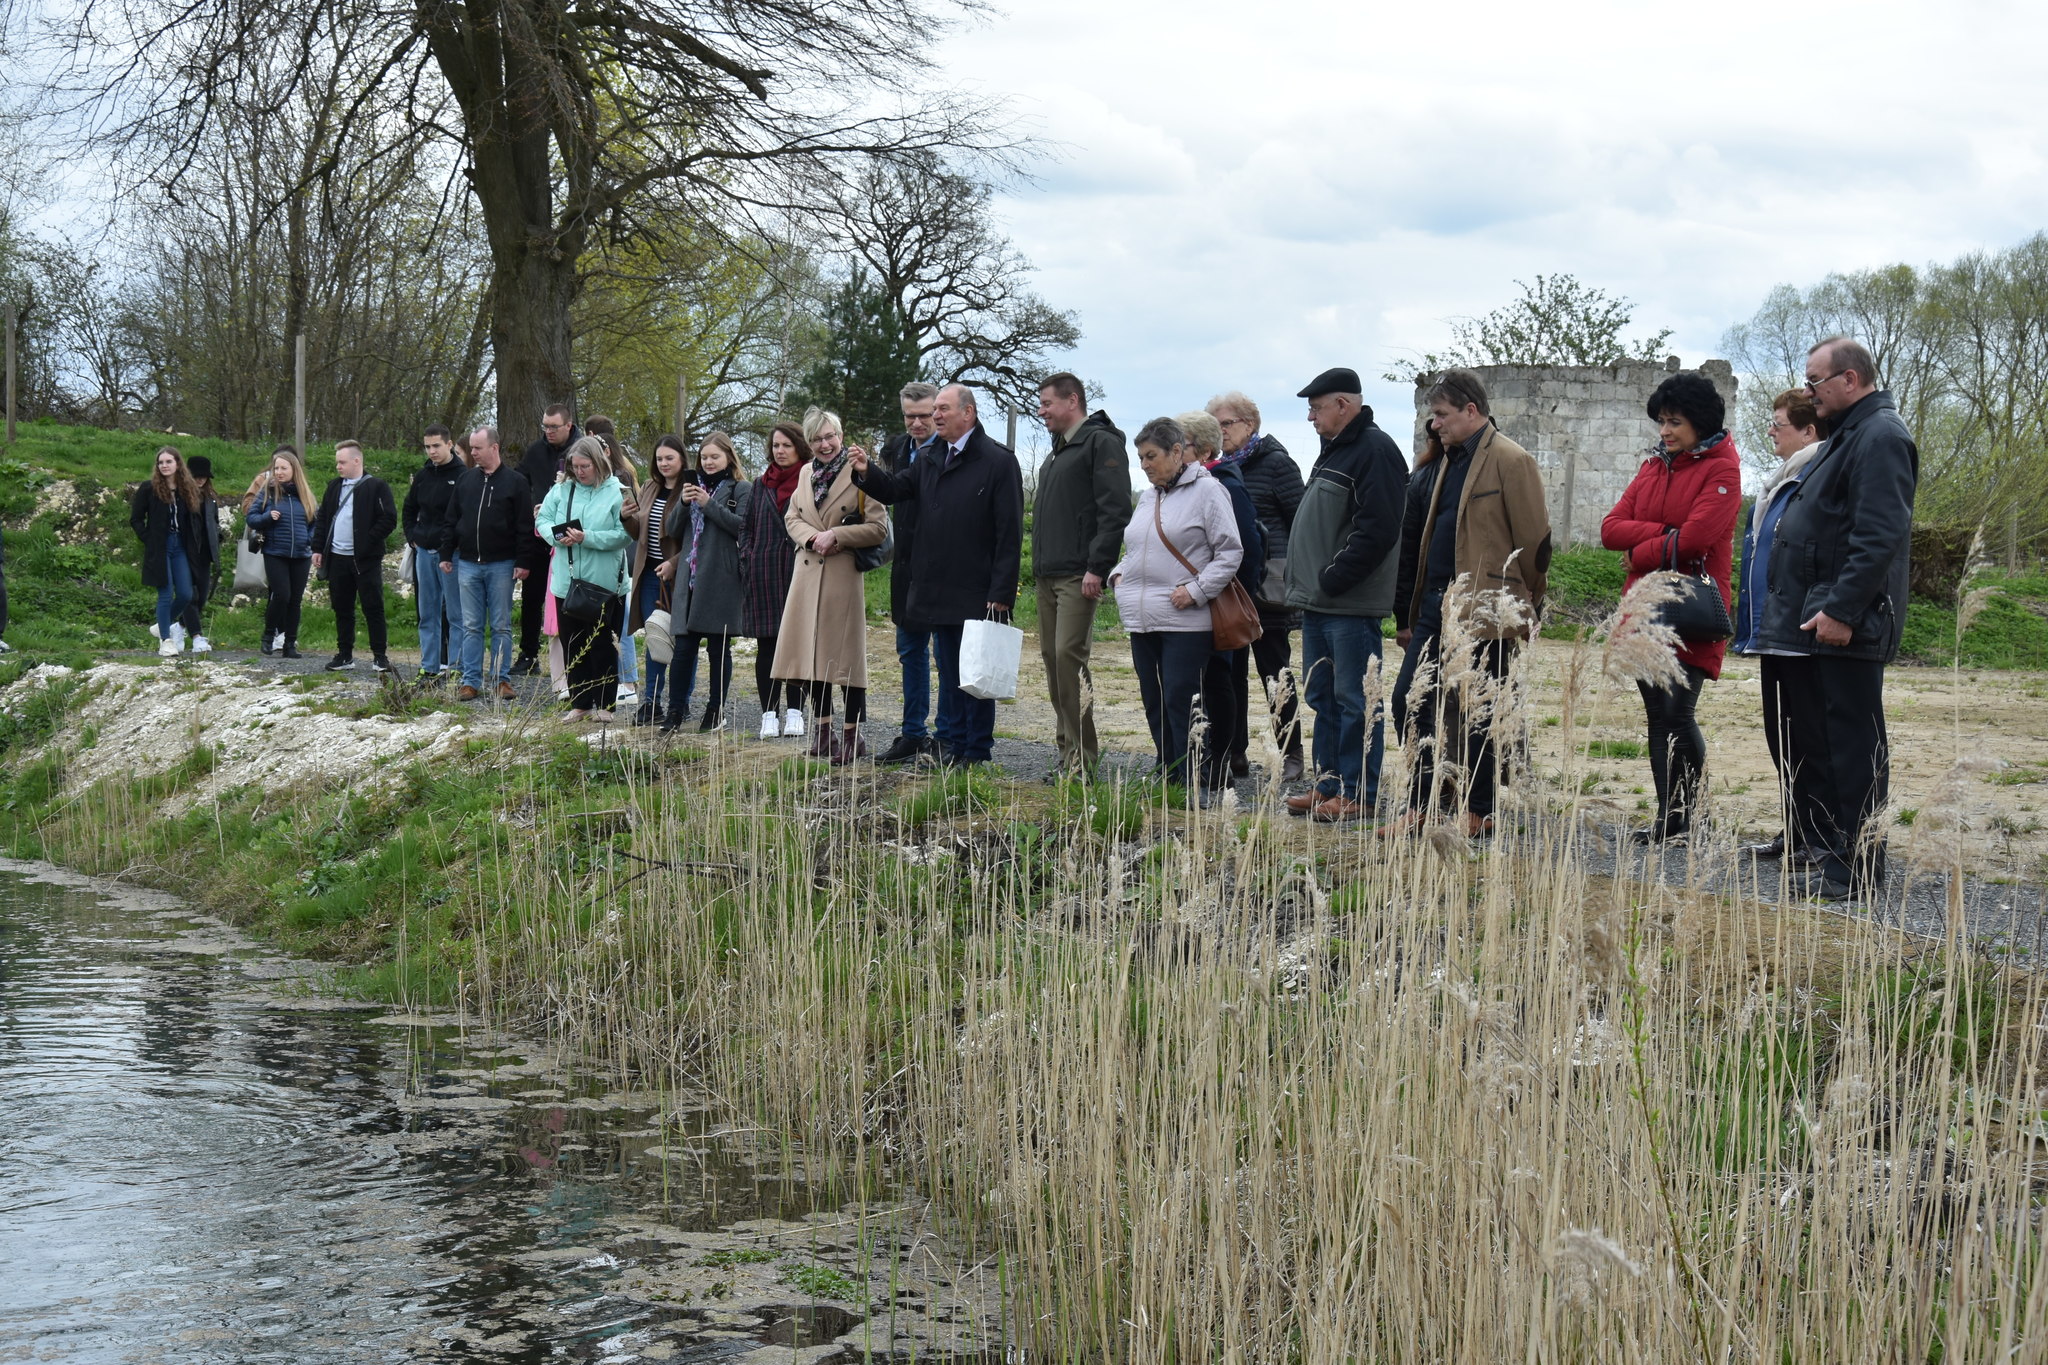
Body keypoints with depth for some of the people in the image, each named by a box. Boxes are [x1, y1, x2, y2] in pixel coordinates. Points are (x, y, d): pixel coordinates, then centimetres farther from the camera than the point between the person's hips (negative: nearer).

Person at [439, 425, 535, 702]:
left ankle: (502, 679, 9)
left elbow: (525, 526, -4)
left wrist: (523, 562, -9)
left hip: (501, 565, -3)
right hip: (468, 563, 3)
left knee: (501, 626, 3)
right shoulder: (465, 480, 10)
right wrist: (446, 554, 9)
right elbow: (451, 521, 15)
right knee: (471, 627, 4)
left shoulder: (515, 481, -2)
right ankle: (471, 681, 7)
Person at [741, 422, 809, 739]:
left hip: (800, 572, -3)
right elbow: (747, 528, 16)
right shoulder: (762, 485, 13)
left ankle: (794, 713, 9)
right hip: (765, 576, 3)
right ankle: (769, 714, 9)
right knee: (766, 646, 4)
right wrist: (747, 565, 3)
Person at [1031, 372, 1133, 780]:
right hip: (1048, 575, 10)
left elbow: (1115, 510, -16)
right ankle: (1068, 752, 13)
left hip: (1078, 575, -10)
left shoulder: (1101, 442, -8)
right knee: (1053, 658, 8)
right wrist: (1039, 563, 17)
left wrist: (1097, 567, -21)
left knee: (1069, 656, -14)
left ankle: (1083, 759, -12)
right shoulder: (1058, 451, 22)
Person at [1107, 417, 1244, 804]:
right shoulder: (1147, 497, 18)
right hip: (1142, 620, 8)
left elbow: (1230, 552, -8)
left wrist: (1196, 590, -14)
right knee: (1154, 702, 10)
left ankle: (1198, 784, -5)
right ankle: (1167, 777, 19)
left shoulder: (1207, 490, -5)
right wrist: (1119, 573, 9)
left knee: (1181, 702, -10)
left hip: (1185, 621, -8)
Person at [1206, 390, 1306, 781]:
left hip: (1265, 584, -6)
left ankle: (1291, 754, 6)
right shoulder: (1219, 468, 14)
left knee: (1275, 670, -1)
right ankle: (1235, 753, 11)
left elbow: (1299, 522, -6)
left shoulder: (1275, 463, -4)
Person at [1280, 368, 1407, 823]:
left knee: (1354, 700, -5)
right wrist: (1304, 586, 15)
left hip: (1351, 605, -10)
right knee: (1324, 698, 14)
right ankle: (1328, 785, 22)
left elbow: (1377, 530, -22)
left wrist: (1332, 580, -19)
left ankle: (1359, 795, -1)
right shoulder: (1334, 449, 19)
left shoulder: (1375, 451, -13)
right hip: (1318, 605, 10)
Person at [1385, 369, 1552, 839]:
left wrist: (1520, 607, -2)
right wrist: (1414, 611, 16)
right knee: (1414, 705, 7)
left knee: (1474, 713, -1)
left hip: (1481, 614, -8)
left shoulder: (1511, 462, -11)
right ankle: (1420, 806, 13)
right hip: (1436, 606, 9)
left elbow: (1534, 540, -11)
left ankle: (1479, 814, 10)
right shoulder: (1449, 461, 17)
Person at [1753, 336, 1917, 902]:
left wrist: (1841, 610, -25)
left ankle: (1855, 869, -4)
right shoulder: (1850, 435, 21)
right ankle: (1821, 850, 21)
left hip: (1842, 629, -11)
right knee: (1810, 743, 14)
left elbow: (1880, 537, -22)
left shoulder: (1880, 437, -13)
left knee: (1850, 748, -7)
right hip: (1810, 625, 11)